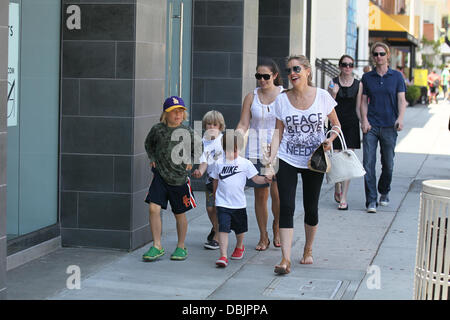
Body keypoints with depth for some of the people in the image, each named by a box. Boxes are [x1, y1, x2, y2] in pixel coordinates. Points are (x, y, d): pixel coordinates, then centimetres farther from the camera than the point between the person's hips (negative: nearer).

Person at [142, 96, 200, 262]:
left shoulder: (187, 132, -3)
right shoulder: (157, 129, -2)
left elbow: (195, 150, 14)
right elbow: (149, 143, 18)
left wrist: (190, 162, 0)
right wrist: (152, 158, 7)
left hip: (179, 178, 0)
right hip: (160, 175, 0)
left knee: (180, 214, 10)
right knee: (153, 208, -13)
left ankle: (181, 247, 27)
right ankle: (157, 246, -1)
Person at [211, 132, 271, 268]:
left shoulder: (245, 163, -3)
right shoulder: (219, 163, 2)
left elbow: (256, 178, -2)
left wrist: (265, 179, -20)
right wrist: (215, 195, 17)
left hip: (239, 204, 1)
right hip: (222, 204, -1)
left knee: (240, 229, 18)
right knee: (223, 228, -14)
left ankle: (239, 247, 47)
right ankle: (223, 256, -17)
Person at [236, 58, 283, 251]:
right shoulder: (251, 97, 8)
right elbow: (243, 125, 3)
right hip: (256, 152, 2)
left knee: (276, 192, -10)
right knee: (260, 194, 5)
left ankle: (277, 227, 18)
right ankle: (263, 237, 17)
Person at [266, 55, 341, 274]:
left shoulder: (322, 96, -4)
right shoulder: (282, 100, -1)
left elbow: (336, 123, 7)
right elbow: (278, 132, 2)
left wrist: (330, 139, -13)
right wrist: (271, 159, -9)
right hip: (288, 160, 0)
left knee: (311, 209, 8)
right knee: (286, 207, -11)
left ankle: (308, 250, 32)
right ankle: (286, 259, -13)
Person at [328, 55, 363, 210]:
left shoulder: (358, 84, 5)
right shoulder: (333, 82, 3)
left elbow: (358, 108, 8)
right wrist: (333, 94, -16)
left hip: (351, 125, 0)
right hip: (336, 123, 0)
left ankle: (343, 197, -4)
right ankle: (337, 189, 30)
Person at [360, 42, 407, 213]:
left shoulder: (396, 76, 6)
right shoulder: (367, 77, 8)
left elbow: (401, 100, 1)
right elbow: (364, 101, 8)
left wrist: (400, 118, -15)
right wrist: (364, 120, -6)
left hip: (389, 126, 0)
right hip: (371, 126, 0)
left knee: (388, 164, 7)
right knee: (368, 163, -8)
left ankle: (384, 192, 31)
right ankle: (371, 200, -5)